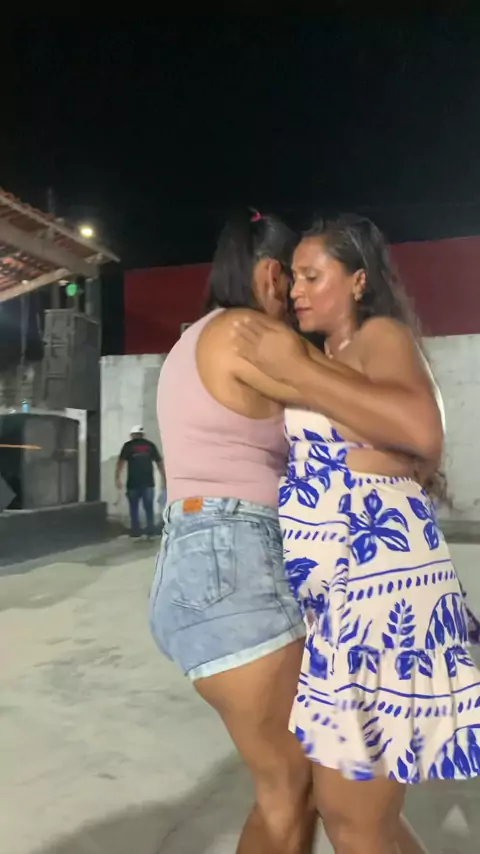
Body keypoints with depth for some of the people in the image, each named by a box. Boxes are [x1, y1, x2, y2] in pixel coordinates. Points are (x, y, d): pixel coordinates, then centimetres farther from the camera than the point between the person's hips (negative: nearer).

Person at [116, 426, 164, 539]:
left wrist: (117, 477, -11)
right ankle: (151, 533, 4)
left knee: (134, 509, 8)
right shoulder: (150, 445, 10)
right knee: (149, 508, 8)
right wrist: (164, 478, 14)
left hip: (133, 483, -1)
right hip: (148, 482, 2)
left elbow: (121, 462, -7)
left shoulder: (128, 446, 4)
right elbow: (159, 462, 10)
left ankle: (136, 534, 6)